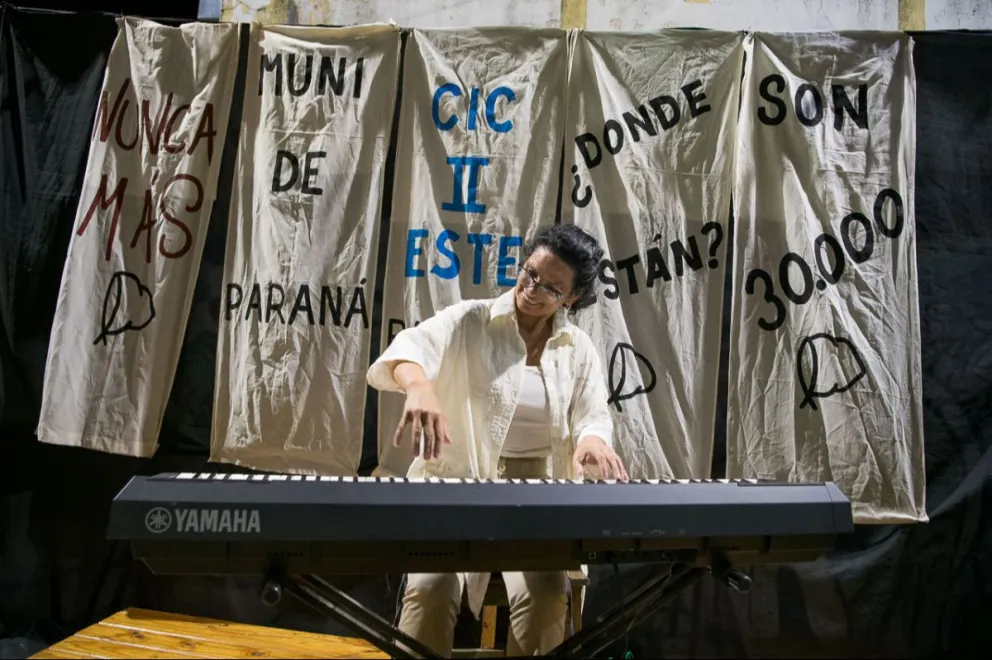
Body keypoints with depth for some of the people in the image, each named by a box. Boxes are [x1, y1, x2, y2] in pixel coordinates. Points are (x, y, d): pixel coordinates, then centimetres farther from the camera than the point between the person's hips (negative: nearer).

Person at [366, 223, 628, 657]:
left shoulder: (578, 349, 8)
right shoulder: (469, 321, -3)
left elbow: (594, 415, 3)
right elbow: (405, 350, -19)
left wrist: (591, 438, -23)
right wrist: (420, 385, -44)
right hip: (456, 485, -2)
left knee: (546, 594, -24)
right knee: (432, 585, -27)